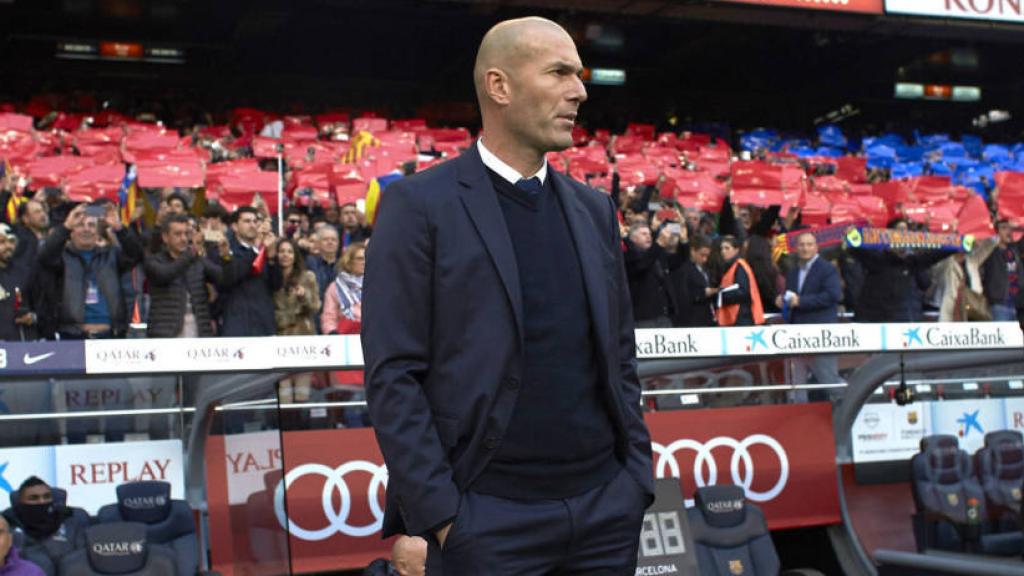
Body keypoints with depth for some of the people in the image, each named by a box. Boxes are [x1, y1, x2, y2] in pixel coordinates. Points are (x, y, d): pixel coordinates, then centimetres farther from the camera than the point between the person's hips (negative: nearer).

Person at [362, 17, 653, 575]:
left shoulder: (594, 209, 12)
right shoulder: (419, 204, -5)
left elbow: (620, 357, 15)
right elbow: (393, 375, -9)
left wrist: (639, 476, 7)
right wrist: (437, 514, -13)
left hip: (609, 508, 5)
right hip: (490, 517, -5)